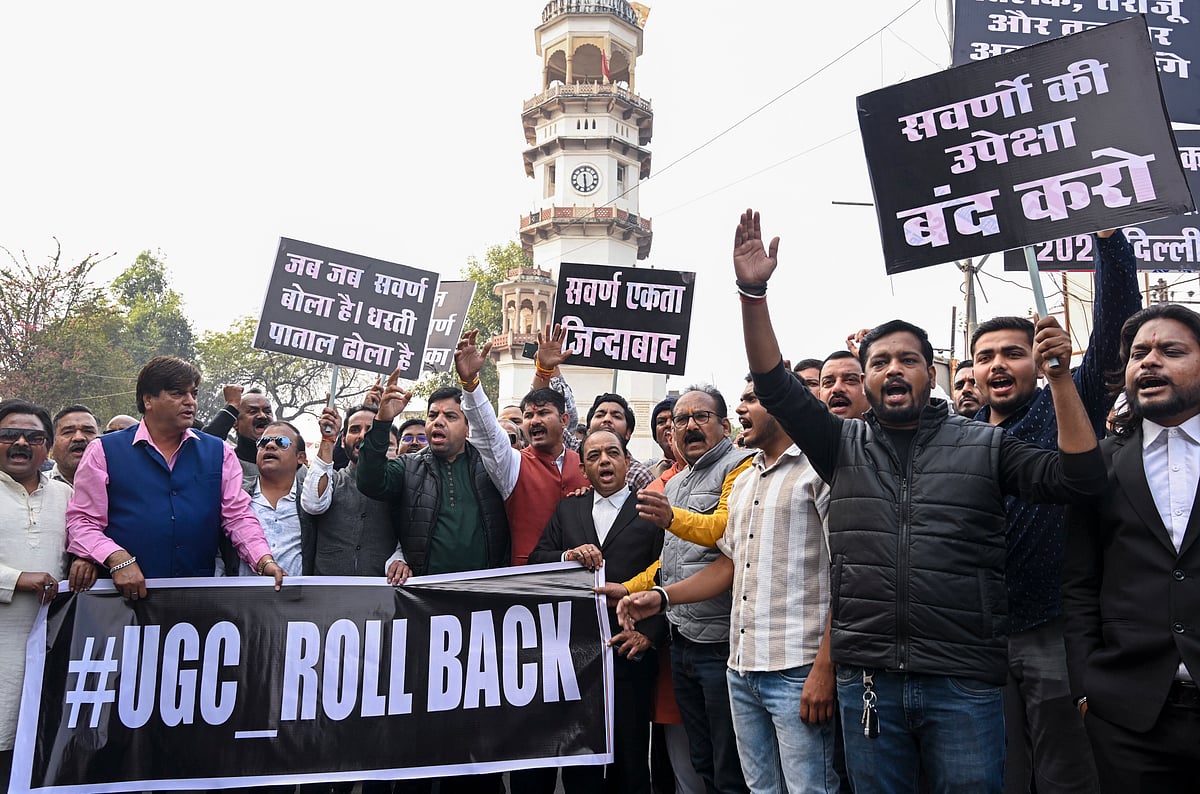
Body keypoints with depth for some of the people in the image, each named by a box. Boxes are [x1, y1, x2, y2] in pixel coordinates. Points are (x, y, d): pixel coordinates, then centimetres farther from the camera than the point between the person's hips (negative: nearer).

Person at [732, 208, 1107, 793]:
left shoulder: (984, 446, 5)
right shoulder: (844, 446, 8)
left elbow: (1079, 478, -3)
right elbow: (776, 387, -3)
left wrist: (1059, 376, -11)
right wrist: (753, 292, -14)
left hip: (963, 683, -1)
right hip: (866, 681, 2)